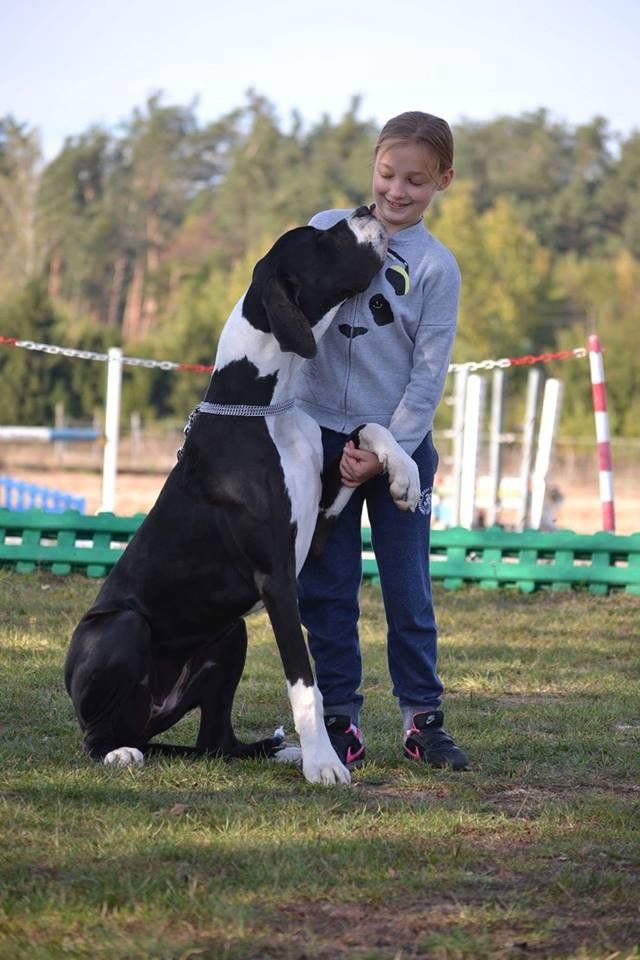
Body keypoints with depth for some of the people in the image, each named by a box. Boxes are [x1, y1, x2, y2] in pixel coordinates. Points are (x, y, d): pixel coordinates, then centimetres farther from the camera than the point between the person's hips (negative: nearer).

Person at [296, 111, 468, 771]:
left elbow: (429, 375, -4)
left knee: (408, 591, 1)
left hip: (400, 446, -2)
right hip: (322, 436, 2)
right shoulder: (326, 230, 3)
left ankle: (422, 718, 11)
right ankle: (340, 720, 11)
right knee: (325, 589, 4)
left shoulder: (436, 267, -3)